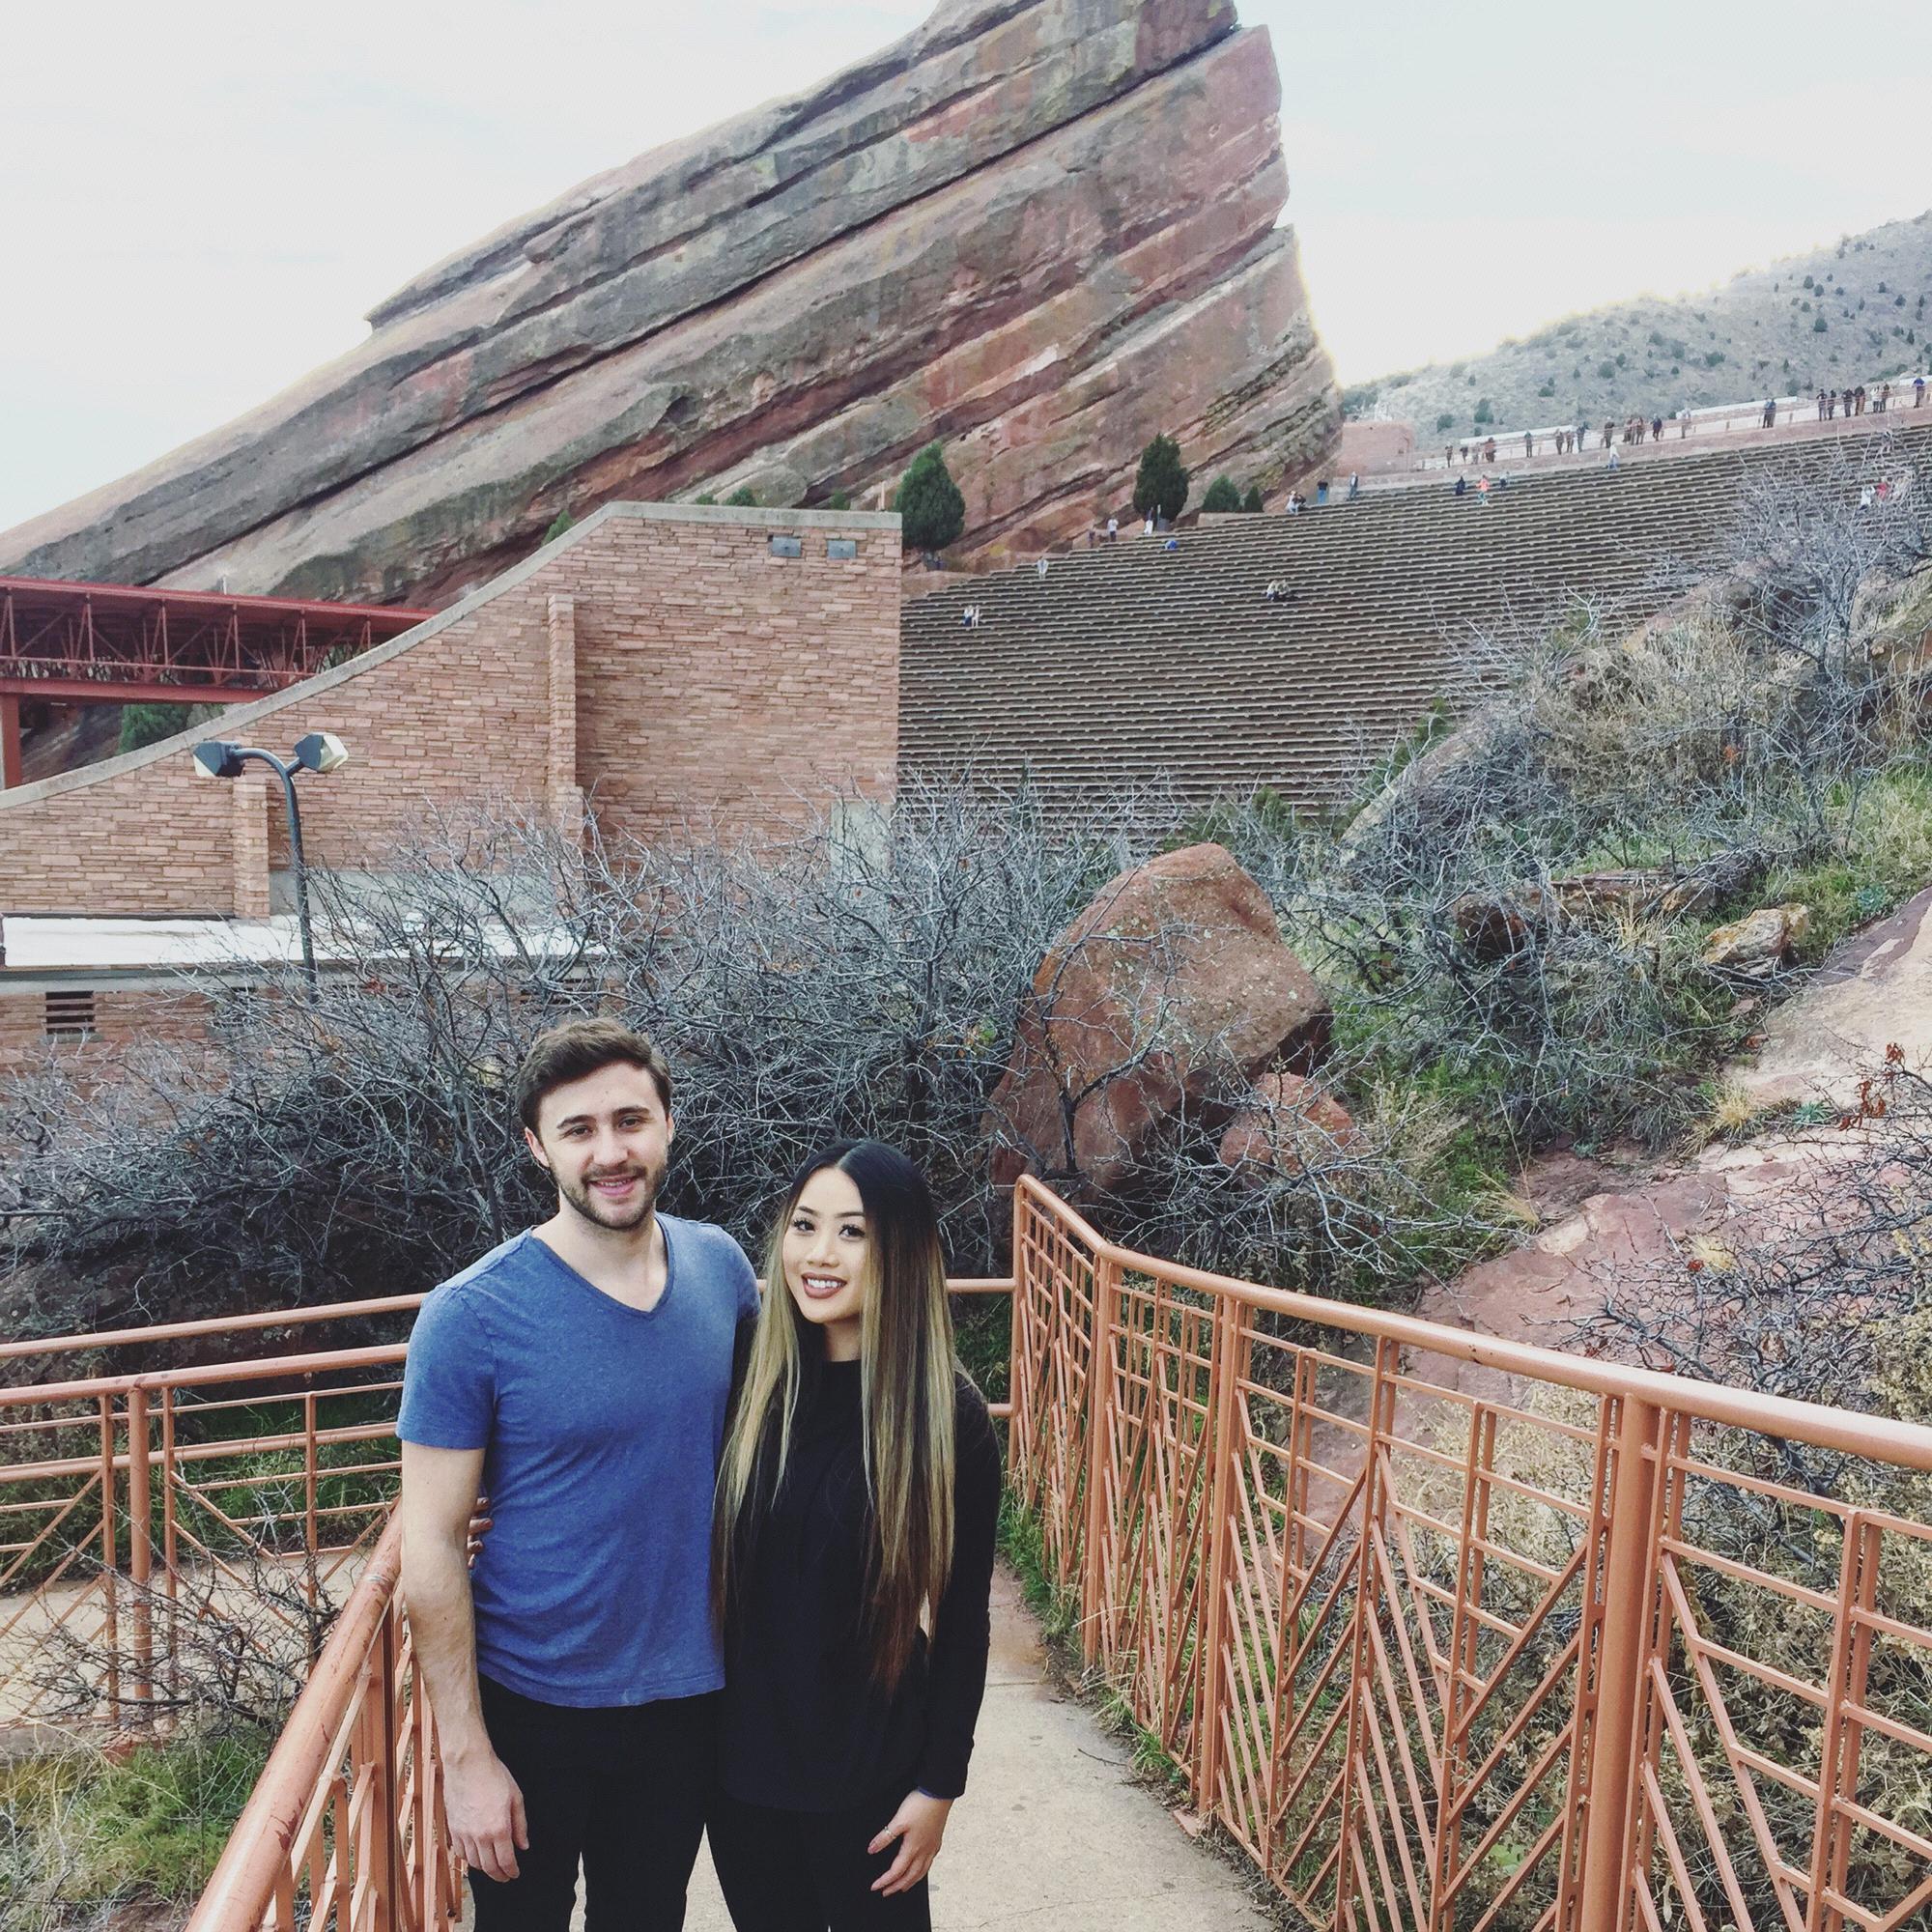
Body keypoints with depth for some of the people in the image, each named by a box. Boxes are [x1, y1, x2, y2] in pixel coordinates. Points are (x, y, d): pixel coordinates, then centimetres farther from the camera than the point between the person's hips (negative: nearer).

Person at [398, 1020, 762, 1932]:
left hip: (689, 1693, 4)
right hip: (533, 1710, -3)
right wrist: (466, 1755, -13)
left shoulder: (721, 1265, -7)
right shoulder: (472, 1316, -19)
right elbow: (431, 1547, -15)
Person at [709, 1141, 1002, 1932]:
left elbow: (962, 1618, -10)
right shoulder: (755, 1384, -6)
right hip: (743, 1755, 3)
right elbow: (719, 1563, 4)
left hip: (869, 1771, -3)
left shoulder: (946, 1414, -15)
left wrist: (939, 1785, -8)